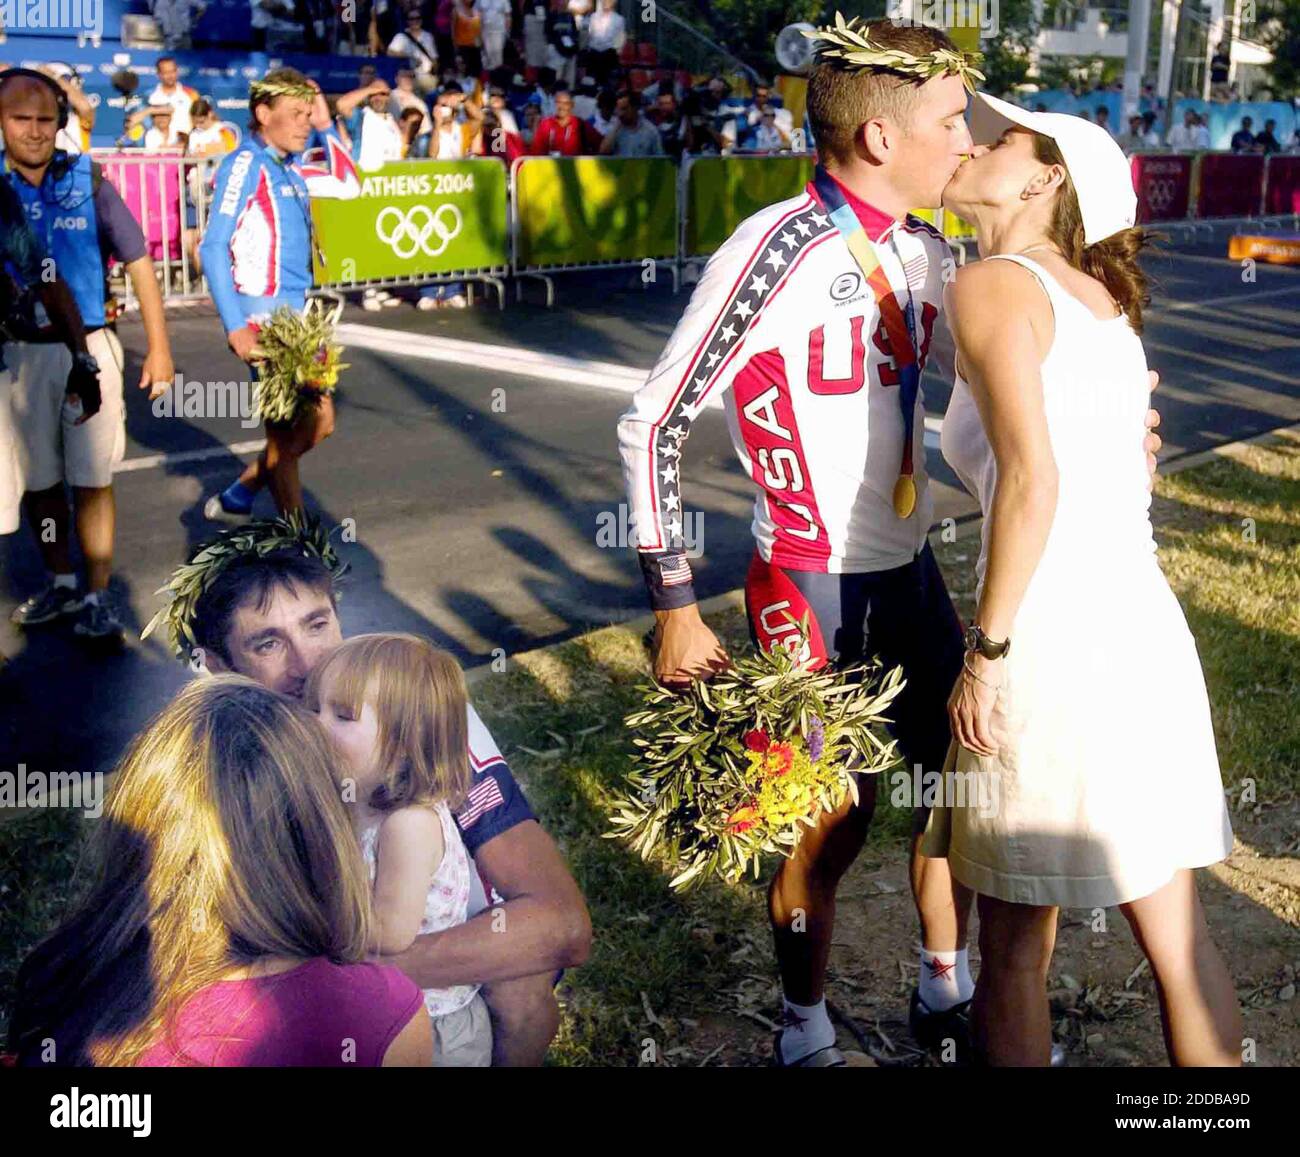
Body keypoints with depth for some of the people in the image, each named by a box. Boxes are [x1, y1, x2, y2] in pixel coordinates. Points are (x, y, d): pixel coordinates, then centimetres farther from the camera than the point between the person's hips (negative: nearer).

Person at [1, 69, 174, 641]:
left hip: (88, 348, -1)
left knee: (92, 480, 2)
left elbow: (137, 262, 0)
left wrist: (158, 347, -2)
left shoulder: (87, 179, -3)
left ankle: (97, 596, 11)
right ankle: (61, 585, 28)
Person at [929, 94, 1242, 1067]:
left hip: (1051, 648, -7)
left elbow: (1031, 480, -18)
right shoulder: (1101, 296, 17)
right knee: (1176, 934, 18)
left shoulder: (993, 286, -6)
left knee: (1014, 950, 11)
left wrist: (985, 652, -14)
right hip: (1147, 633, 7)